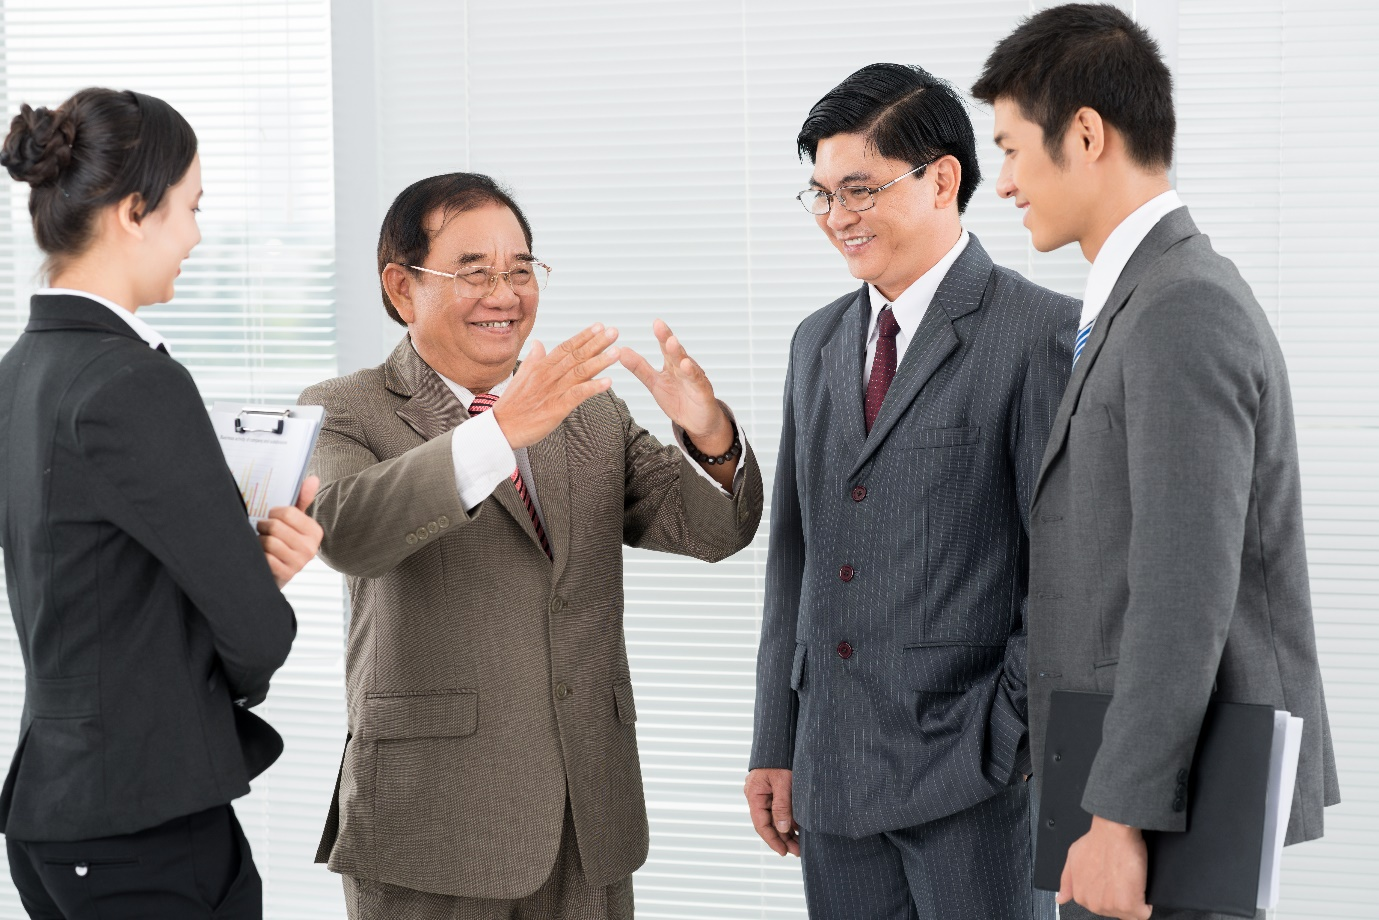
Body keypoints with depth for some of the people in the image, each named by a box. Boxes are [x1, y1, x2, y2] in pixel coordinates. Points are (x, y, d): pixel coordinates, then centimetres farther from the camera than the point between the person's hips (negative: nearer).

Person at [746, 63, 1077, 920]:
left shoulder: (1043, 334, -8)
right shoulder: (819, 341, 14)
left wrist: (1008, 737, -12)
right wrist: (777, 748, 13)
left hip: (975, 779, -6)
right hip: (836, 770, 6)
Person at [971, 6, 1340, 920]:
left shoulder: (1183, 311, -18)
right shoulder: (1164, 301, 15)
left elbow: (1186, 593, -24)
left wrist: (1119, 820, -24)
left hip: (1172, 796, -10)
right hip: (1172, 780, 10)